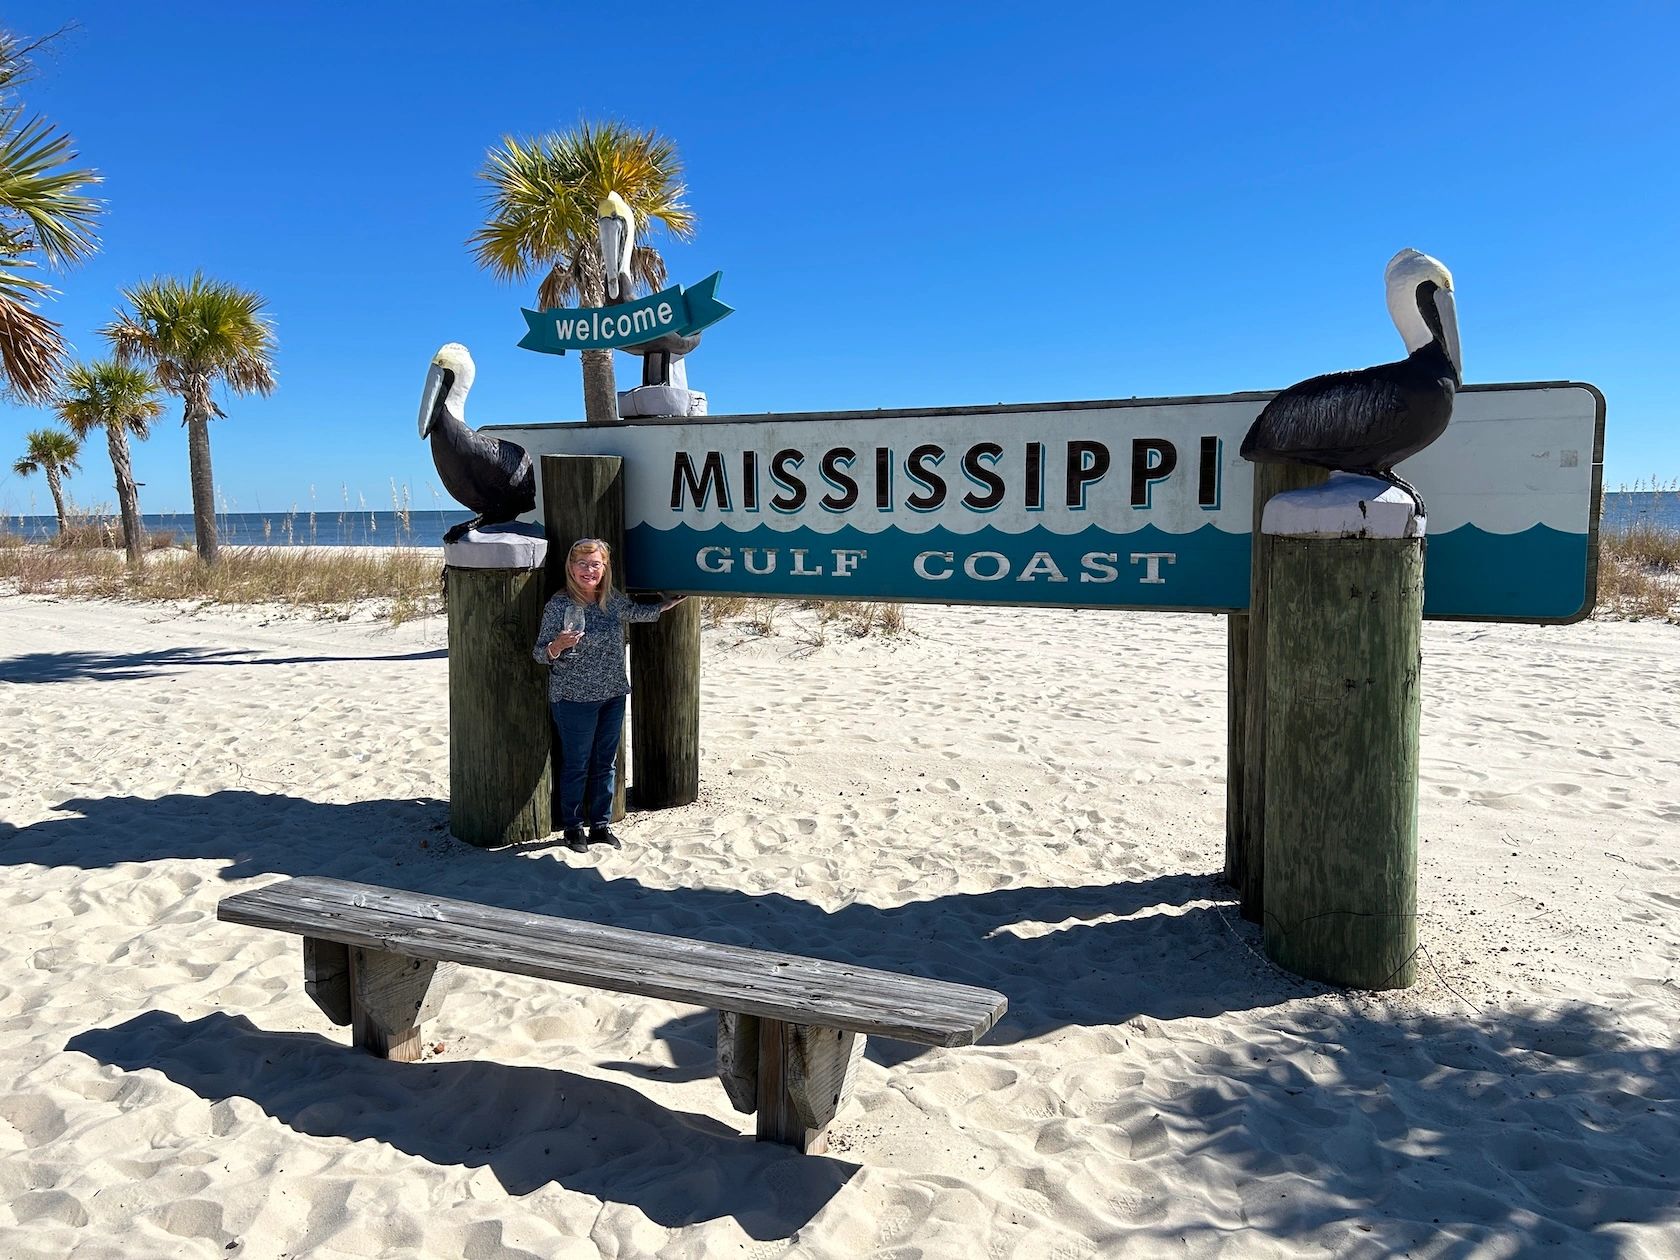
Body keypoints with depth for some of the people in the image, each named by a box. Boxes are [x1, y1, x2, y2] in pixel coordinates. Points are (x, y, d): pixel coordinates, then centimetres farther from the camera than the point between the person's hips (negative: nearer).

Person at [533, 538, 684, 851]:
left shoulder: (613, 599, 3)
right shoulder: (560, 603, -13)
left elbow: (636, 612, 26)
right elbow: (540, 653, -10)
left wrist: (667, 605, 28)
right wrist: (558, 646, -29)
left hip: (613, 696, 5)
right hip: (574, 698, -5)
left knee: (605, 763, 13)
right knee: (576, 765, 4)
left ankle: (601, 825, 26)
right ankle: (572, 828, 19)